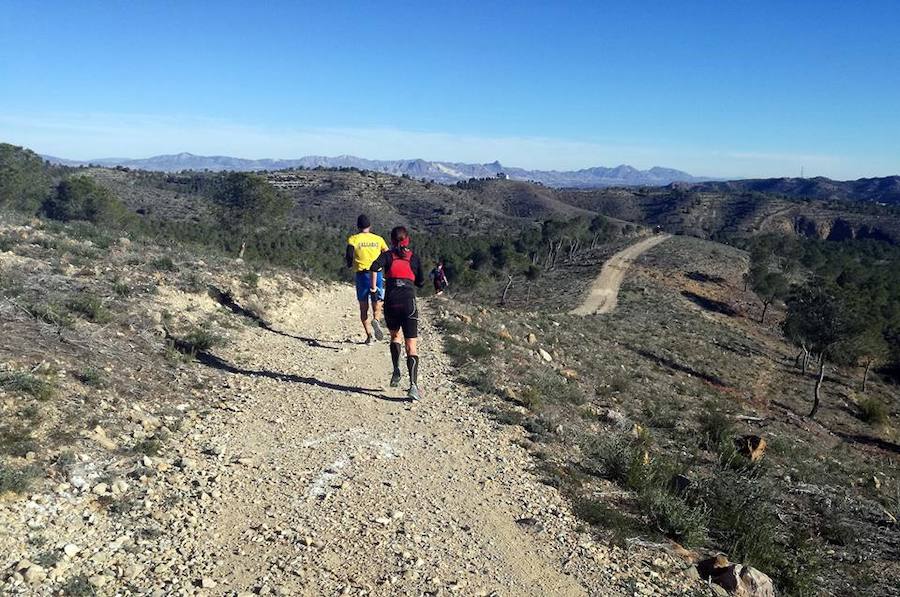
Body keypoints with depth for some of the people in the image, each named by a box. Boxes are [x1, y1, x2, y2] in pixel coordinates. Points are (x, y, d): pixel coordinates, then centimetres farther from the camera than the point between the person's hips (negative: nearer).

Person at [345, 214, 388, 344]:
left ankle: (369, 335, 0)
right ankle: (375, 321, -23)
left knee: (363, 308, 10)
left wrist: (349, 264, 11)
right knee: (377, 306, 8)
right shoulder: (378, 239, 7)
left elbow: (348, 257, -10)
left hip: (362, 275, -1)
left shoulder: (353, 239, 1)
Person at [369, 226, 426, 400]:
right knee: (411, 347, -3)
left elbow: (375, 267, -12)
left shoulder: (387, 255, 8)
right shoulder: (414, 258, 12)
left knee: (395, 336, 27)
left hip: (391, 304, 1)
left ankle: (396, 371, 12)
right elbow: (421, 283, 16)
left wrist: (373, 286, 0)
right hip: (409, 304, 0)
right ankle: (413, 384, -18)